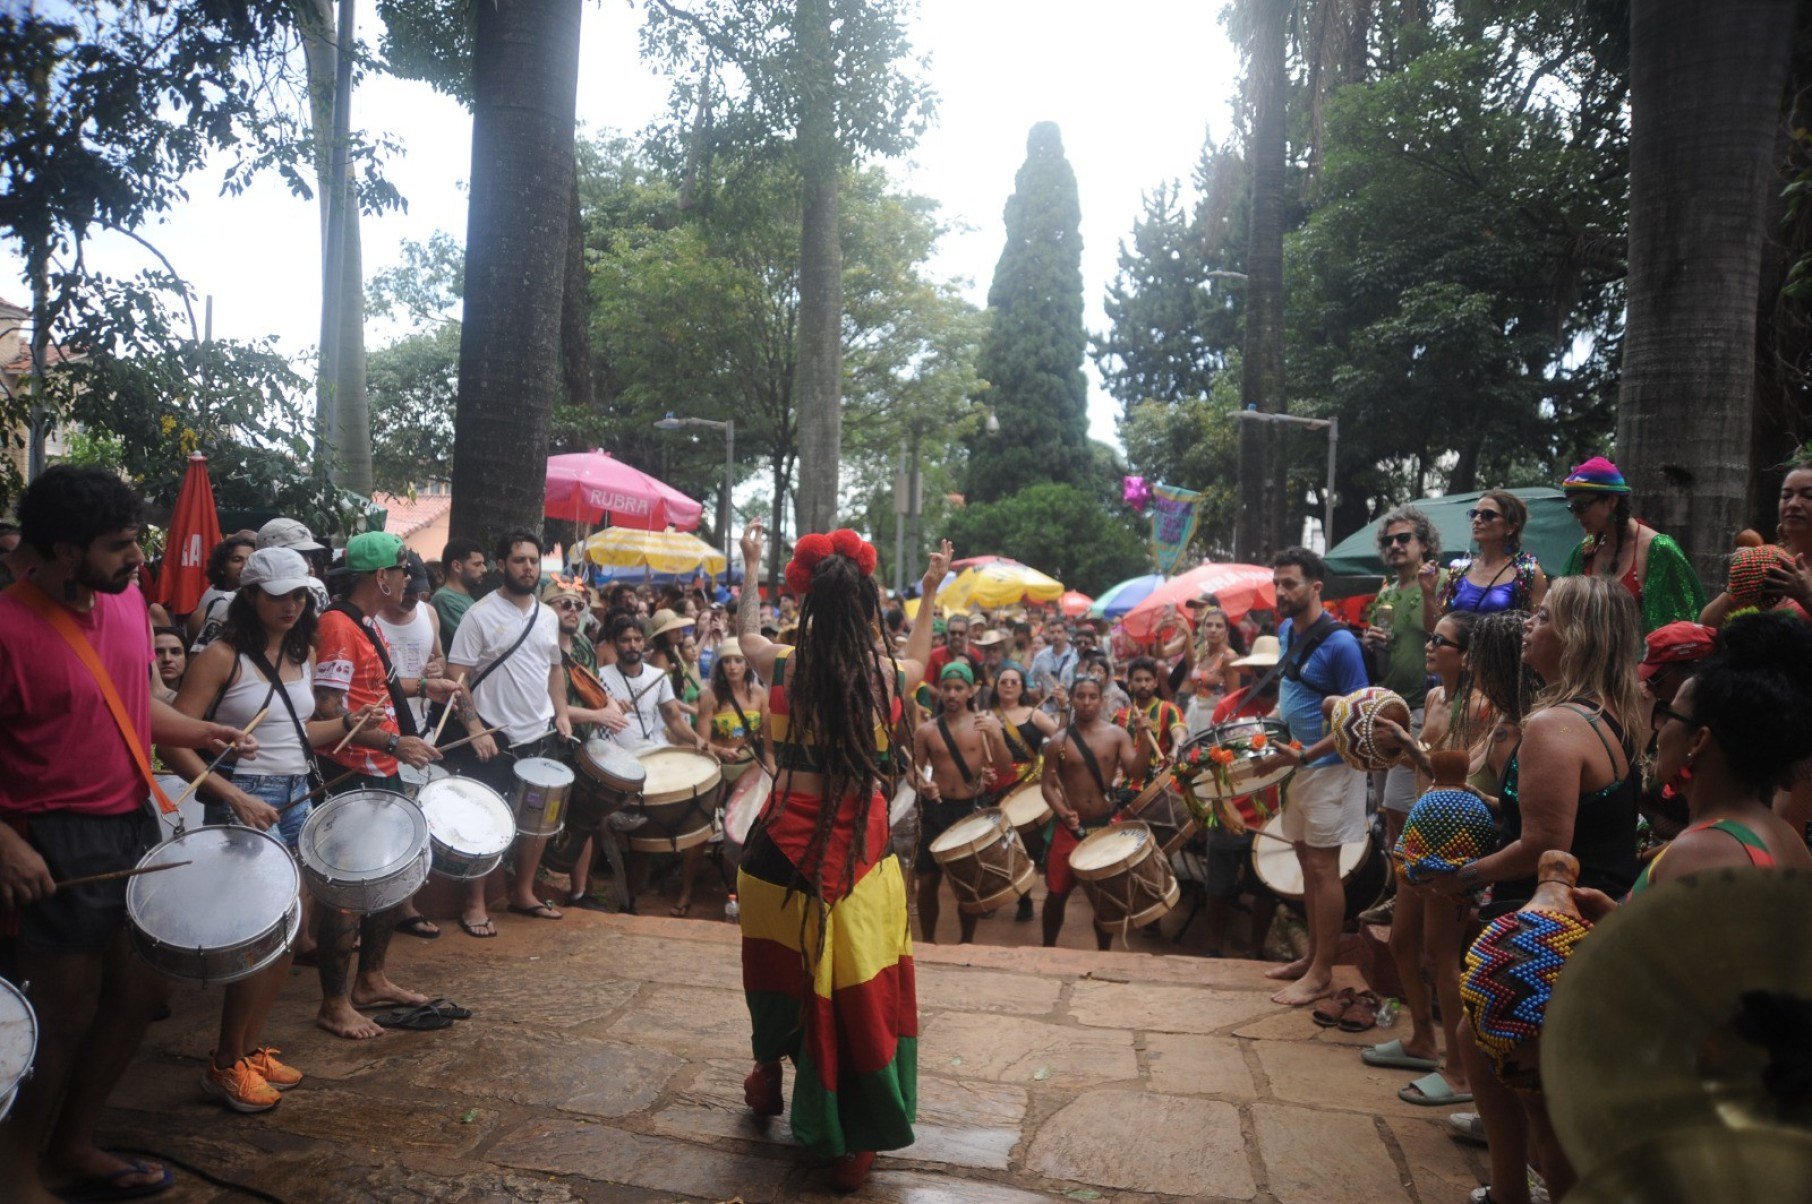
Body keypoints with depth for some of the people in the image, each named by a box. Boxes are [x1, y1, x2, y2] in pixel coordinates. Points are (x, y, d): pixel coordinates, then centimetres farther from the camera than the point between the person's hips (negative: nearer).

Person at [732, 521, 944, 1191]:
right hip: (858, 840, -1)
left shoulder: (784, 666, -6)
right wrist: (930, 596, 32)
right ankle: (855, 1138, 18)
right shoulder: (886, 674, -6)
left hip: (786, 834, 1)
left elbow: (745, 636, 19)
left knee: (779, 959, 21)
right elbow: (918, 661, 20)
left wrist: (750, 568, 31)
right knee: (856, 975, 8)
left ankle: (768, 1078, 44)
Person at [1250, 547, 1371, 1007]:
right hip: (1297, 763, 8)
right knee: (1306, 861, 16)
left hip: (1328, 766, -8)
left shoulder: (1339, 643, -18)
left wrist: (1305, 754, -25)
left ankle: (1321, 975, 7)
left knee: (1323, 868, -2)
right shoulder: (1286, 630, 6)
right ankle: (1312, 956, 28)